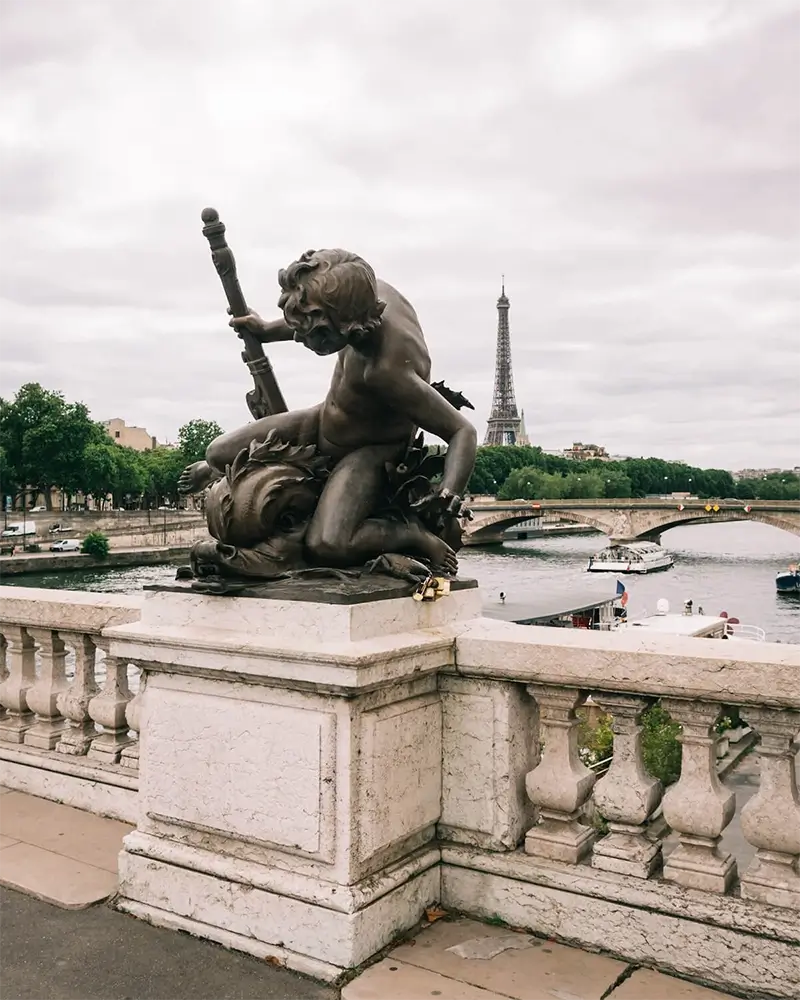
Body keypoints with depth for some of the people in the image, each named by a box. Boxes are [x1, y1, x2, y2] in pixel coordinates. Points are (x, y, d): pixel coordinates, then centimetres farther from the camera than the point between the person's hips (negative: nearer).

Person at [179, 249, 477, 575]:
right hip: (325, 420, 7)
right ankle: (214, 470, 45)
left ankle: (415, 535, -5)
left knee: (326, 546, -32)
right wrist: (267, 331, 13)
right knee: (219, 453, 6)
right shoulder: (370, 294, -20)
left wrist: (450, 491, -49)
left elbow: (463, 431, -36)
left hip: (369, 453, -7)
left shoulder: (389, 372, -41)